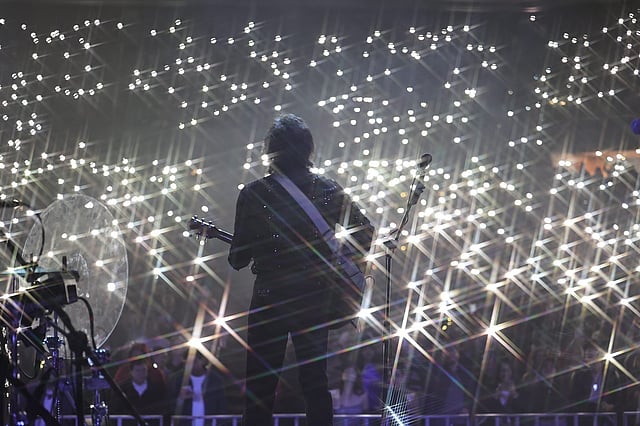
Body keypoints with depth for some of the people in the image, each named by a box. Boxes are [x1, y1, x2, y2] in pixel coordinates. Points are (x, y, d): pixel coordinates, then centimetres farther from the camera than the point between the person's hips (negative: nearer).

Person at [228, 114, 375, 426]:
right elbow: (365, 230, 3)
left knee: (259, 384, 8)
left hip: (268, 296, -2)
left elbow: (239, 257, -6)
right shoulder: (328, 190, -1)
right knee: (315, 380, 12)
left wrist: (236, 258, 16)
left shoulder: (253, 194, -8)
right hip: (316, 295, 2)